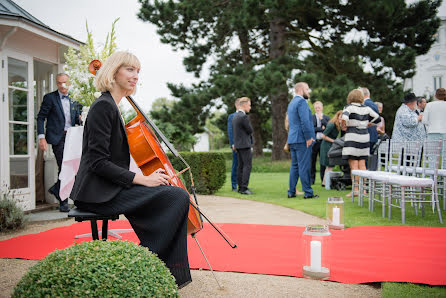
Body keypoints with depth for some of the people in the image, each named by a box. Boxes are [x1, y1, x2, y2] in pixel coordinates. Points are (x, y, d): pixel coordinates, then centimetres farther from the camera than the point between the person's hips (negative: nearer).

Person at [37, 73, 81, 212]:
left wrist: (80, 119, -7)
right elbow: (40, 118, -2)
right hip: (58, 138, -5)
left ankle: (56, 189, 24)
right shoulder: (50, 98, 0)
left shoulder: (72, 101, 14)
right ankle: (63, 202, 3)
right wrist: (41, 137, -12)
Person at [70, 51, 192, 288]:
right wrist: (141, 179, -19)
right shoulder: (103, 106, -13)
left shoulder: (111, 106, 18)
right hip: (99, 193, -10)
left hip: (109, 188, 10)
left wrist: (148, 176, 9)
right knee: (177, 196, -17)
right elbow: (97, 161, -20)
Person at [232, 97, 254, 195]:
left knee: (241, 166, 10)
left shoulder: (235, 116, 14)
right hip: (245, 145, -10)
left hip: (238, 145, 10)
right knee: (247, 165, -9)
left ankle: (241, 187, 12)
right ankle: (244, 188, -11)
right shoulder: (244, 117, -16)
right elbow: (250, 130, -11)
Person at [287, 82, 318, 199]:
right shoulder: (301, 101, -11)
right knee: (304, 166, -7)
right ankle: (308, 192, -3)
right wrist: (309, 137, -16)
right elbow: (305, 121, -19)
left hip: (292, 140, 9)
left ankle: (291, 191, 12)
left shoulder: (291, 102, 20)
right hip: (302, 139, -9)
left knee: (294, 166, 11)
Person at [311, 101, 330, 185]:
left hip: (323, 141, 1)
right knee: (312, 161, 1)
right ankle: (312, 179, 9)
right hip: (313, 141, -1)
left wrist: (321, 119, -6)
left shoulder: (326, 118, 12)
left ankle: (324, 180, 7)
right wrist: (321, 128, -8)